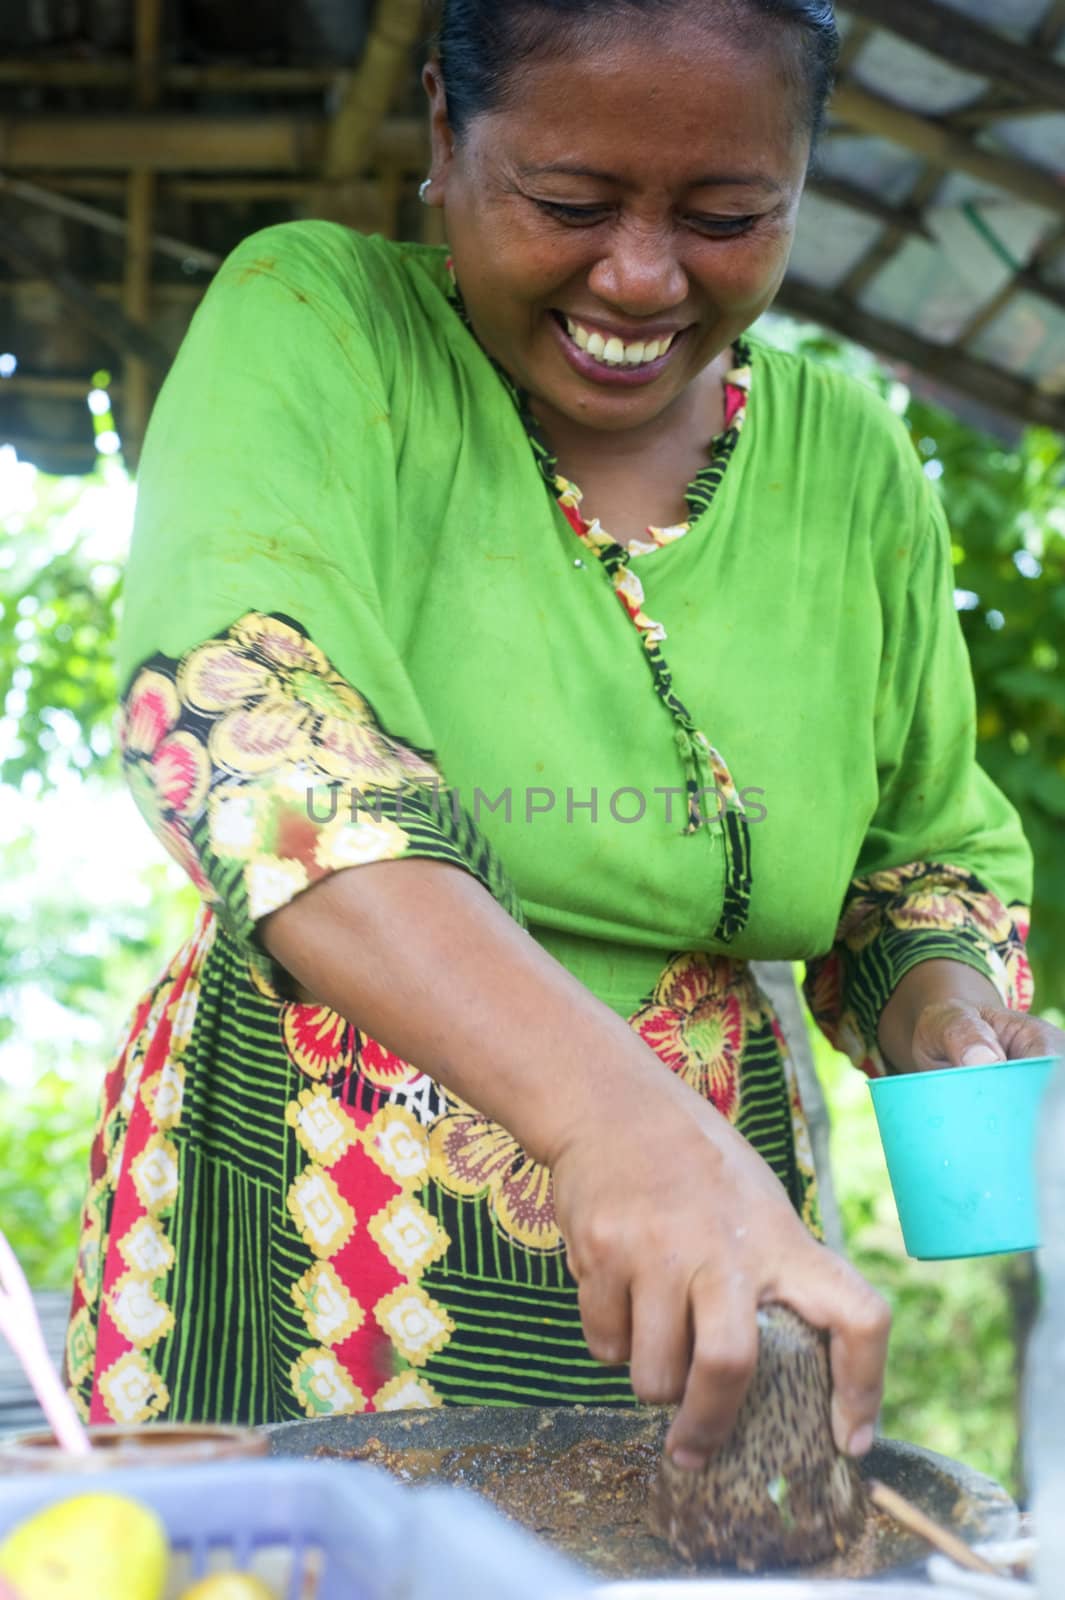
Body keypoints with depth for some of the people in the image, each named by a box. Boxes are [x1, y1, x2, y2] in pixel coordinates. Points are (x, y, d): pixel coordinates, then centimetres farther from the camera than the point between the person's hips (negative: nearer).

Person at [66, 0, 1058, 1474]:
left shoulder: (852, 463, 3)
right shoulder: (309, 320, -9)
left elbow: (931, 848, 15)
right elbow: (235, 703, -27)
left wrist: (945, 1015, -10)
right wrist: (608, 1101, -41)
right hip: (296, 1258, -3)